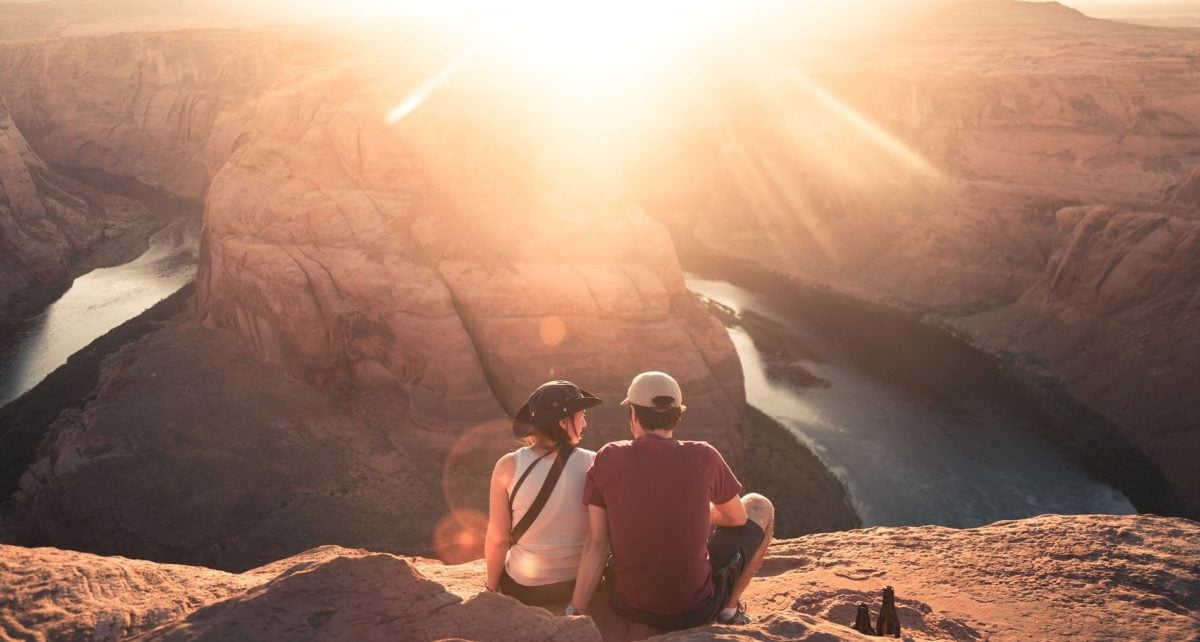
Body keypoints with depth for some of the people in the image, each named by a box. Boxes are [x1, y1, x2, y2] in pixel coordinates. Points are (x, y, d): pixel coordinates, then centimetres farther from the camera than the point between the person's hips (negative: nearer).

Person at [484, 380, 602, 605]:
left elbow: (497, 540, -13)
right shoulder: (592, 464, -13)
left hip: (525, 588, -2)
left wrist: (491, 588, 3)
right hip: (583, 585, 2)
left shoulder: (509, 466, -16)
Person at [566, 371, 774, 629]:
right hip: (696, 609, -2)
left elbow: (596, 544, -12)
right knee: (760, 507, 17)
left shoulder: (607, 459, -10)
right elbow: (737, 518, 3)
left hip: (628, 606, 2)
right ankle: (730, 608, 17)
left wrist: (573, 612, -8)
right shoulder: (703, 458, -15)